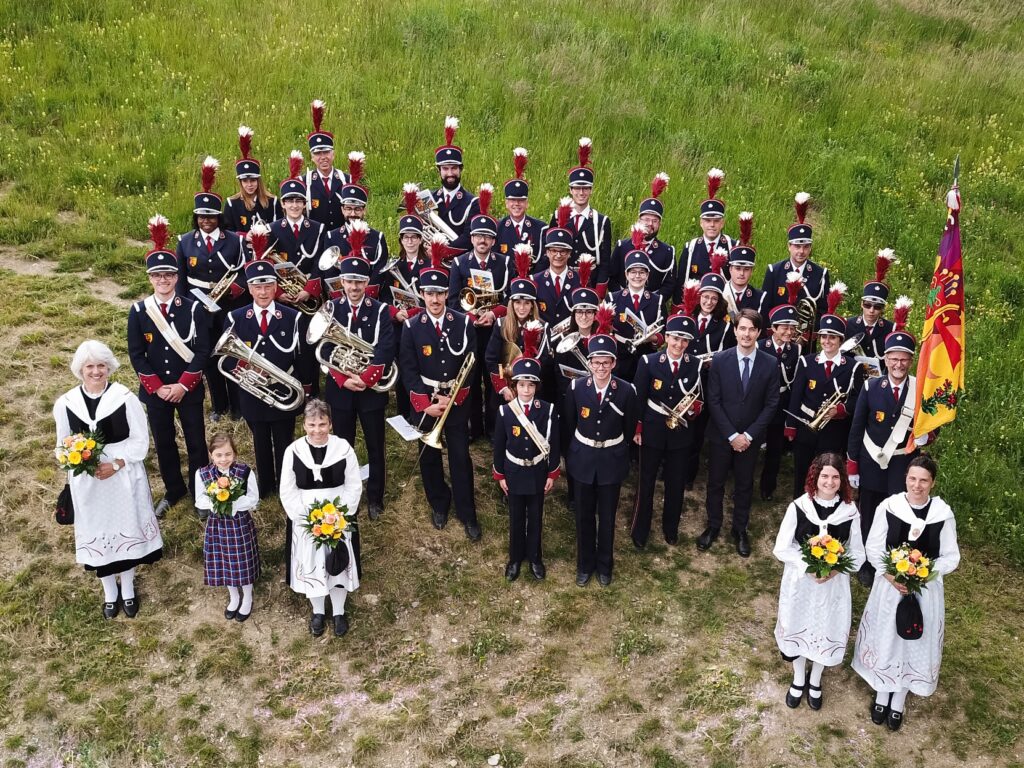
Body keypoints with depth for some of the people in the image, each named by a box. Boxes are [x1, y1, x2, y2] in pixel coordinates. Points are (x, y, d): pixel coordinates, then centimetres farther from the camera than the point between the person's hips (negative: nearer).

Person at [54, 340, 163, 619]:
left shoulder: (125, 398, -13)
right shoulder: (65, 404, -6)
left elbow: (140, 441, -7)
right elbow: (63, 445, 5)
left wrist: (115, 464, -18)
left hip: (124, 478, -2)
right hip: (87, 481, 2)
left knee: (126, 528, 13)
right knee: (97, 533, 15)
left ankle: (128, 589, 35)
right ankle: (109, 591, 37)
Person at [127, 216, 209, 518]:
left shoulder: (193, 308, -8)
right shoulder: (138, 311, -4)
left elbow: (203, 351, -10)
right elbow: (136, 355, -3)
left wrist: (182, 384, -16)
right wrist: (157, 387, -11)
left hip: (188, 388, -2)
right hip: (154, 390, 2)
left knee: (195, 441, 9)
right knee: (163, 442, 15)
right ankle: (174, 490, 33)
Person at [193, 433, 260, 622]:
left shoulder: (245, 472, -17)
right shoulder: (202, 474, -11)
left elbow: (253, 499, -10)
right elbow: (200, 501, -2)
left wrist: (234, 503, -25)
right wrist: (214, 503, -23)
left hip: (241, 523, -2)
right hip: (217, 524, 2)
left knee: (243, 561, 12)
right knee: (223, 562, 18)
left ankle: (247, 599, 37)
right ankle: (234, 597, 43)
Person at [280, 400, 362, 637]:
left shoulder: (343, 448, -12)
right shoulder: (293, 451, -11)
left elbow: (354, 487, -6)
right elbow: (287, 492, -6)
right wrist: (304, 519, -13)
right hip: (304, 521, 1)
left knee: (337, 563, 13)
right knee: (310, 565, 13)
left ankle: (338, 612, 35)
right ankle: (318, 611, 37)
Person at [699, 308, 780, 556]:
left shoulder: (770, 364, -7)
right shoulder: (719, 360, -9)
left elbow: (771, 404, -4)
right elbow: (713, 401, -8)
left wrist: (749, 435, -12)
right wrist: (731, 435, -14)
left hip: (751, 438, 0)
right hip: (721, 435, 0)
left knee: (744, 485, 13)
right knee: (715, 482, 12)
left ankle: (740, 530, 30)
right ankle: (713, 526, 30)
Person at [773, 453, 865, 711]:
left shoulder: (850, 512, -12)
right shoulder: (798, 507, -17)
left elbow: (857, 555, -3)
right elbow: (781, 548, -12)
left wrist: (834, 570, -20)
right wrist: (808, 568, -23)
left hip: (834, 584, 1)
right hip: (800, 581, -1)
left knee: (827, 631, 17)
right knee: (798, 628, 17)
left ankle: (815, 680, 46)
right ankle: (798, 679, 45)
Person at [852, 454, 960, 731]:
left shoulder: (943, 514, -13)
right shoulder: (888, 507, -13)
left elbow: (951, 558, -5)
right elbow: (873, 548, -6)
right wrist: (891, 576, -18)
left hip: (926, 589, 0)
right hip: (890, 585, 0)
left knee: (915, 641, 14)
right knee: (885, 638, 14)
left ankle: (899, 699, 36)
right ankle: (882, 694, 38)